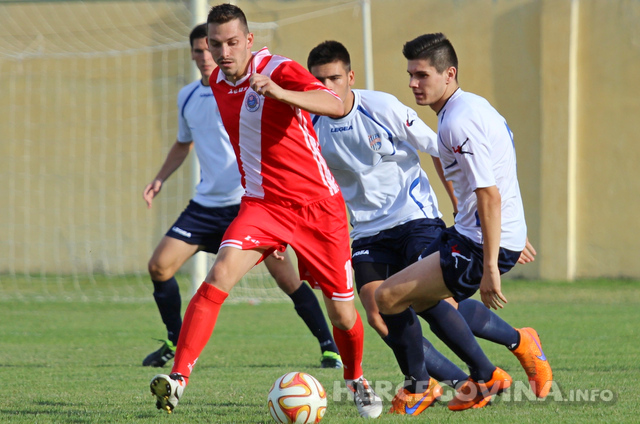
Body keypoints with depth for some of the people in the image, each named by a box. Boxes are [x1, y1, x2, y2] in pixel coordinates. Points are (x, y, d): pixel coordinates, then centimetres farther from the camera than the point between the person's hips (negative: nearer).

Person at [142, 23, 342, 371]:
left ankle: (329, 346, 3)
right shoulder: (187, 97, 12)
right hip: (207, 203, 6)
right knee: (159, 265, -3)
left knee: (285, 275, -11)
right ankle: (175, 343, 14)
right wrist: (159, 179, 15)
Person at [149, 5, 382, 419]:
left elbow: (336, 105, -34)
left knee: (343, 313, 5)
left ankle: (356, 381, 37)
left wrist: (279, 93, -48)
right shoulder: (218, 82, 4)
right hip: (262, 204, 3)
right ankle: (178, 378, -29)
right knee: (220, 274, -24)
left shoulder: (280, 71, -15)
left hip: (319, 206, -3)